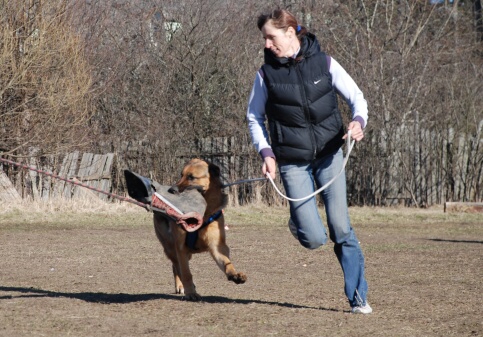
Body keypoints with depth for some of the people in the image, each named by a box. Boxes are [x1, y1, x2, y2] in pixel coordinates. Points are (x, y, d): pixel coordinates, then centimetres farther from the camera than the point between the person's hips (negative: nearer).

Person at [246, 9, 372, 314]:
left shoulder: (324, 63, -2)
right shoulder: (267, 74, -2)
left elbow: (357, 97, 3)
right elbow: (254, 118, 9)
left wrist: (359, 121, -19)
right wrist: (266, 152, -6)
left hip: (329, 154, 0)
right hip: (293, 162, 0)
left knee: (341, 228, -6)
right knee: (314, 240, -8)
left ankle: (358, 297, 5)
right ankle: (299, 222, 29)